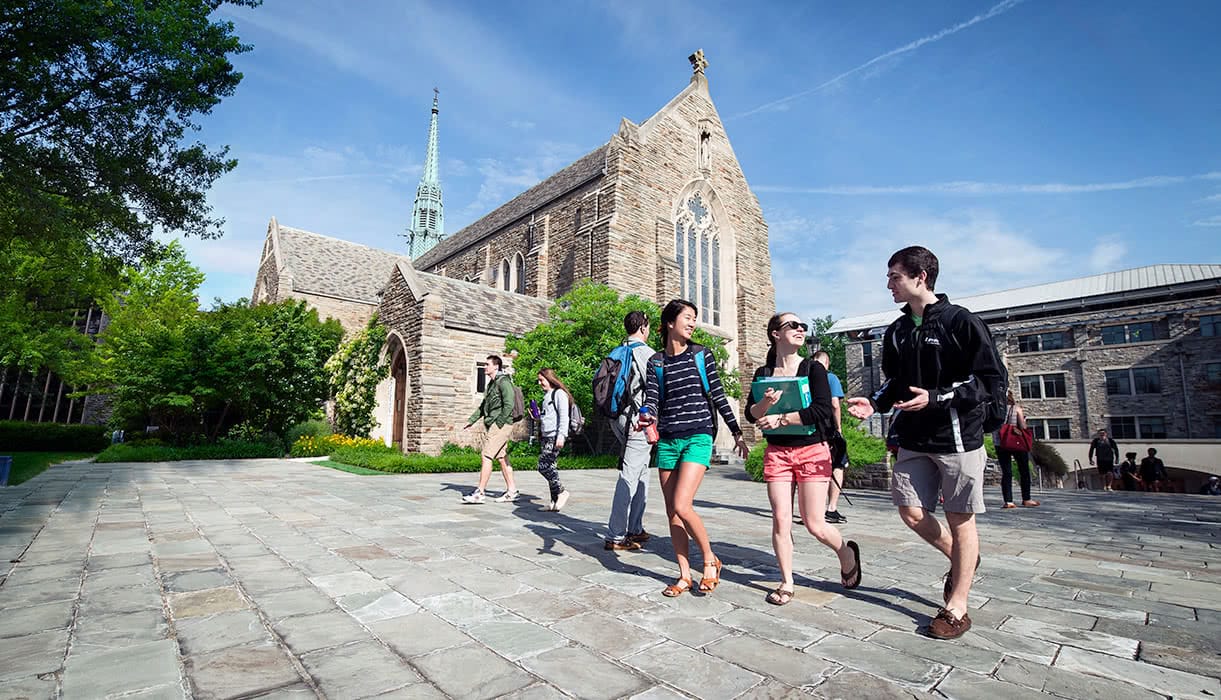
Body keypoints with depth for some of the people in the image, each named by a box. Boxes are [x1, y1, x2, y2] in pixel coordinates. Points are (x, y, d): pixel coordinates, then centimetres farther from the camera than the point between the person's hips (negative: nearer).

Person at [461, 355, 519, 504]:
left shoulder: (504, 382, -11)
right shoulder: (491, 383, 19)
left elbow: (509, 404, -20)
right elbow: (483, 405, 25)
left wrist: (499, 423, -19)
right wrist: (471, 421, 19)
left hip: (500, 425, -10)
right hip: (490, 425, 10)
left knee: (486, 456, -10)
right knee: (502, 458, 11)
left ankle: (480, 493, -6)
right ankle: (512, 491, 17)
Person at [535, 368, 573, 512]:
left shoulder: (559, 393, -6)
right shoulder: (546, 395, 21)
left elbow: (564, 416, -14)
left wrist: (561, 435, -20)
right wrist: (538, 417, 13)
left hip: (554, 437, -9)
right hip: (545, 436, 9)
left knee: (543, 466, -13)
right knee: (549, 467, 7)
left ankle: (561, 491, 1)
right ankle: (555, 501, 11)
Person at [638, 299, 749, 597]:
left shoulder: (701, 355, 5)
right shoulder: (656, 362, 8)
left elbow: (718, 395, 6)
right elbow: (652, 399, -2)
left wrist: (737, 432, 7)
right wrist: (647, 417, -25)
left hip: (698, 436, -3)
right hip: (667, 440, 3)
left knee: (681, 506, -15)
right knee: (672, 512, 6)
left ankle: (711, 560, 9)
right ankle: (684, 575, 19)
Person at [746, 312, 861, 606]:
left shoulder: (813, 368, -2)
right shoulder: (764, 373, 5)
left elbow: (822, 411, -14)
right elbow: (751, 414, -1)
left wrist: (780, 419, -17)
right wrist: (766, 402, -22)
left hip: (813, 451, -2)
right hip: (777, 452, 2)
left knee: (814, 524, -1)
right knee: (780, 520, 0)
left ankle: (846, 552, 31)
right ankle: (787, 583, 16)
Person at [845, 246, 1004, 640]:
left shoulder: (960, 321, -10)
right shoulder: (897, 332, 9)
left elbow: (990, 379, -12)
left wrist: (936, 397, -22)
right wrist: (874, 403, -1)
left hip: (958, 436, -6)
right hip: (914, 439, 6)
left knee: (960, 519, 5)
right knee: (911, 513, 6)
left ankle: (956, 607, 19)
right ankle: (959, 558, 35)